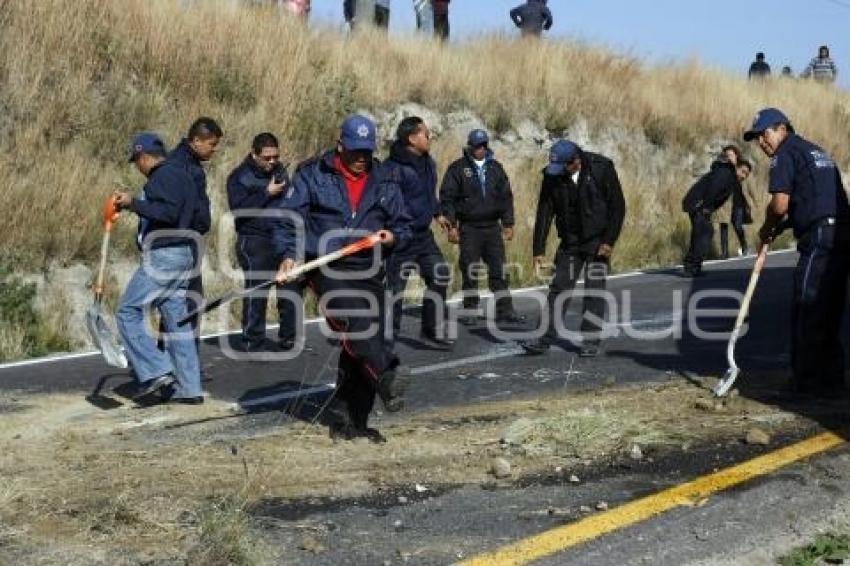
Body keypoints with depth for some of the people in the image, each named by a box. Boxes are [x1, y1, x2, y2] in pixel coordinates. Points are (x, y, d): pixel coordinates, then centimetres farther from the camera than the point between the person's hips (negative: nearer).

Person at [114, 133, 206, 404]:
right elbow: (198, 213, 21)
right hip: (183, 255, 10)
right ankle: (188, 388, 9)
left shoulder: (164, 176, -11)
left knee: (128, 312, -5)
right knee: (177, 319, 10)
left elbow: (168, 212, -25)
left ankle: (156, 371, -11)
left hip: (163, 256, -10)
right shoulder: (181, 175, 20)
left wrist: (134, 203, -18)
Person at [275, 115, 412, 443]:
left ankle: (348, 420, 9)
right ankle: (387, 378, -47)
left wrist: (392, 236, -4)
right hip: (326, 266, -4)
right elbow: (290, 217, 2)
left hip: (368, 271, 4)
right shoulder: (312, 175, 4)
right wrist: (289, 256, -13)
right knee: (354, 322, -31)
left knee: (364, 343, 1)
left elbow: (403, 226, 20)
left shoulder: (384, 183, 14)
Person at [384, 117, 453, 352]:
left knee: (439, 279, 13)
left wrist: (437, 214, 31)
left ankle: (433, 331, 26)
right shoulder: (393, 167, -20)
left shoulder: (428, 162, 8)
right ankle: (386, 339, 7)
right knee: (395, 288, -4)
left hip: (424, 235, 9)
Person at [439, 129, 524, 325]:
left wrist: (508, 223, 8)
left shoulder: (496, 168, 11)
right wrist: (451, 224, -10)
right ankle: (470, 311, 9)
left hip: (492, 226, 3)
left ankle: (505, 310, 7)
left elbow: (506, 197, 14)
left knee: (499, 270, 3)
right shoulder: (458, 169, -1)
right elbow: (447, 198, -4)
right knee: (470, 272, 0)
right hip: (469, 228, -3)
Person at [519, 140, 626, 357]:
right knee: (559, 288, -1)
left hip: (598, 242, -3)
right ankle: (545, 339, 1)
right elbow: (544, 212, -5)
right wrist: (538, 249, -8)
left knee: (595, 291, -2)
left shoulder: (602, 169, -14)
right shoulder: (552, 176, -7)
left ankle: (591, 341, 6)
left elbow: (618, 206, -10)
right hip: (570, 242, 3)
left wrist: (609, 241, -14)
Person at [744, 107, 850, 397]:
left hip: (819, 238, -9)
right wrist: (778, 228, 17)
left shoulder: (786, 154, -4)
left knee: (807, 311, -3)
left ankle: (807, 381, 0)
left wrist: (767, 229, 5)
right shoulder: (815, 151, 25)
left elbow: (780, 204, -14)